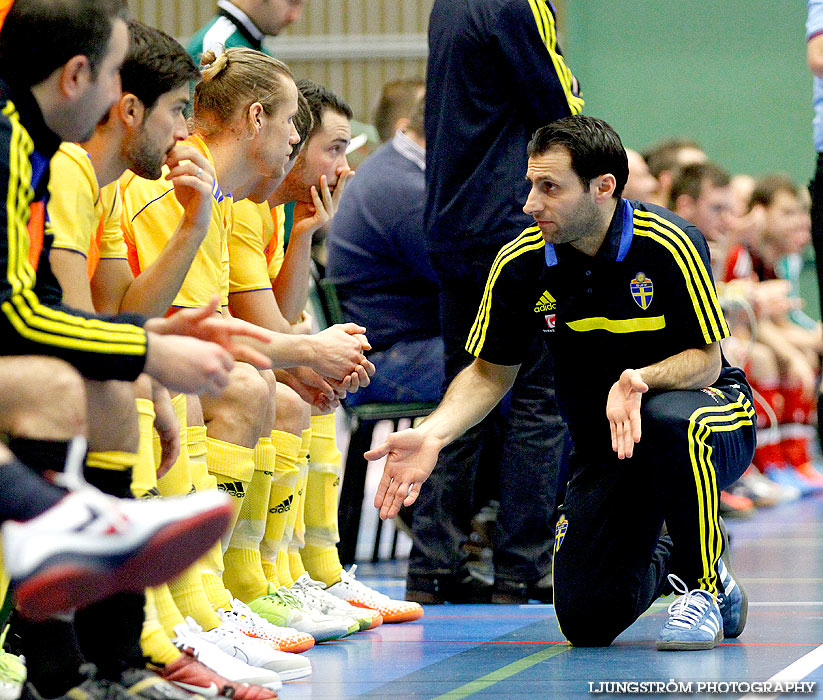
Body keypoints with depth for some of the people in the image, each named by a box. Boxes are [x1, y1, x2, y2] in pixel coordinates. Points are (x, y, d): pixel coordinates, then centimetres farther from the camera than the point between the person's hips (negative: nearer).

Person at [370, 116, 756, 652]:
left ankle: (704, 586, -16)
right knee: (587, 618, -14)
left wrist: (641, 380, -36)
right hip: (603, 447, 3)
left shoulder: (669, 245, -20)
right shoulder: (520, 265, -9)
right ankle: (661, 561, 25)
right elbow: (490, 373, 2)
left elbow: (706, 359, -15)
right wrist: (432, 435, -17)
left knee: (671, 418, -42)